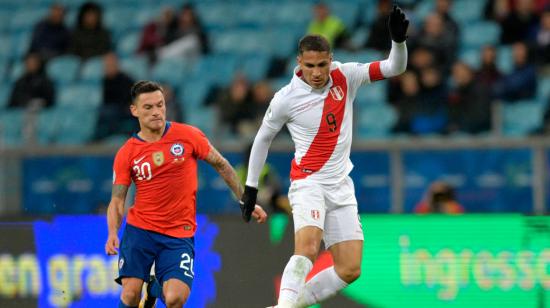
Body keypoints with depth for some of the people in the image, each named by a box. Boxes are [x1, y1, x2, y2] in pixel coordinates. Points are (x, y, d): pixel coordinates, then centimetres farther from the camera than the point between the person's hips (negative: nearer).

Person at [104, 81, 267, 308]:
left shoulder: (188, 136, -3)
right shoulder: (126, 154, -2)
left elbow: (221, 165, 9)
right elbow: (117, 201, 1)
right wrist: (113, 233, -17)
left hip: (179, 234, -1)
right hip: (139, 230, 1)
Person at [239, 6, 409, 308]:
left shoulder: (345, 77, -3)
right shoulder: (286, 99, -10)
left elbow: (395, 67, -4)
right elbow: (263, 138, 5)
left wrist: (398, 39, -24)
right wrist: (250, 187, 9)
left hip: (341, 186, 4)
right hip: (308, 182, -4)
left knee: (350, 270, 0)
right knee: (308, 246, -32)